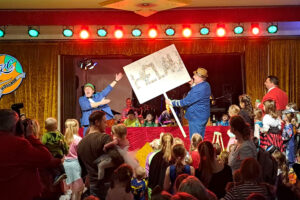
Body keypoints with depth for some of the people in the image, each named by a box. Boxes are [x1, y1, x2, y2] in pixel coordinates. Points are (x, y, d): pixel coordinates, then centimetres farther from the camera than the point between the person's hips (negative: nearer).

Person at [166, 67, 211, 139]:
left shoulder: (199, 90, -26)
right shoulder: (206, 85, 4)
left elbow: (185, 102, -22)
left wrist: (171, 102, -13)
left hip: (196, 118, -10)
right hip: (202, 117, 10)